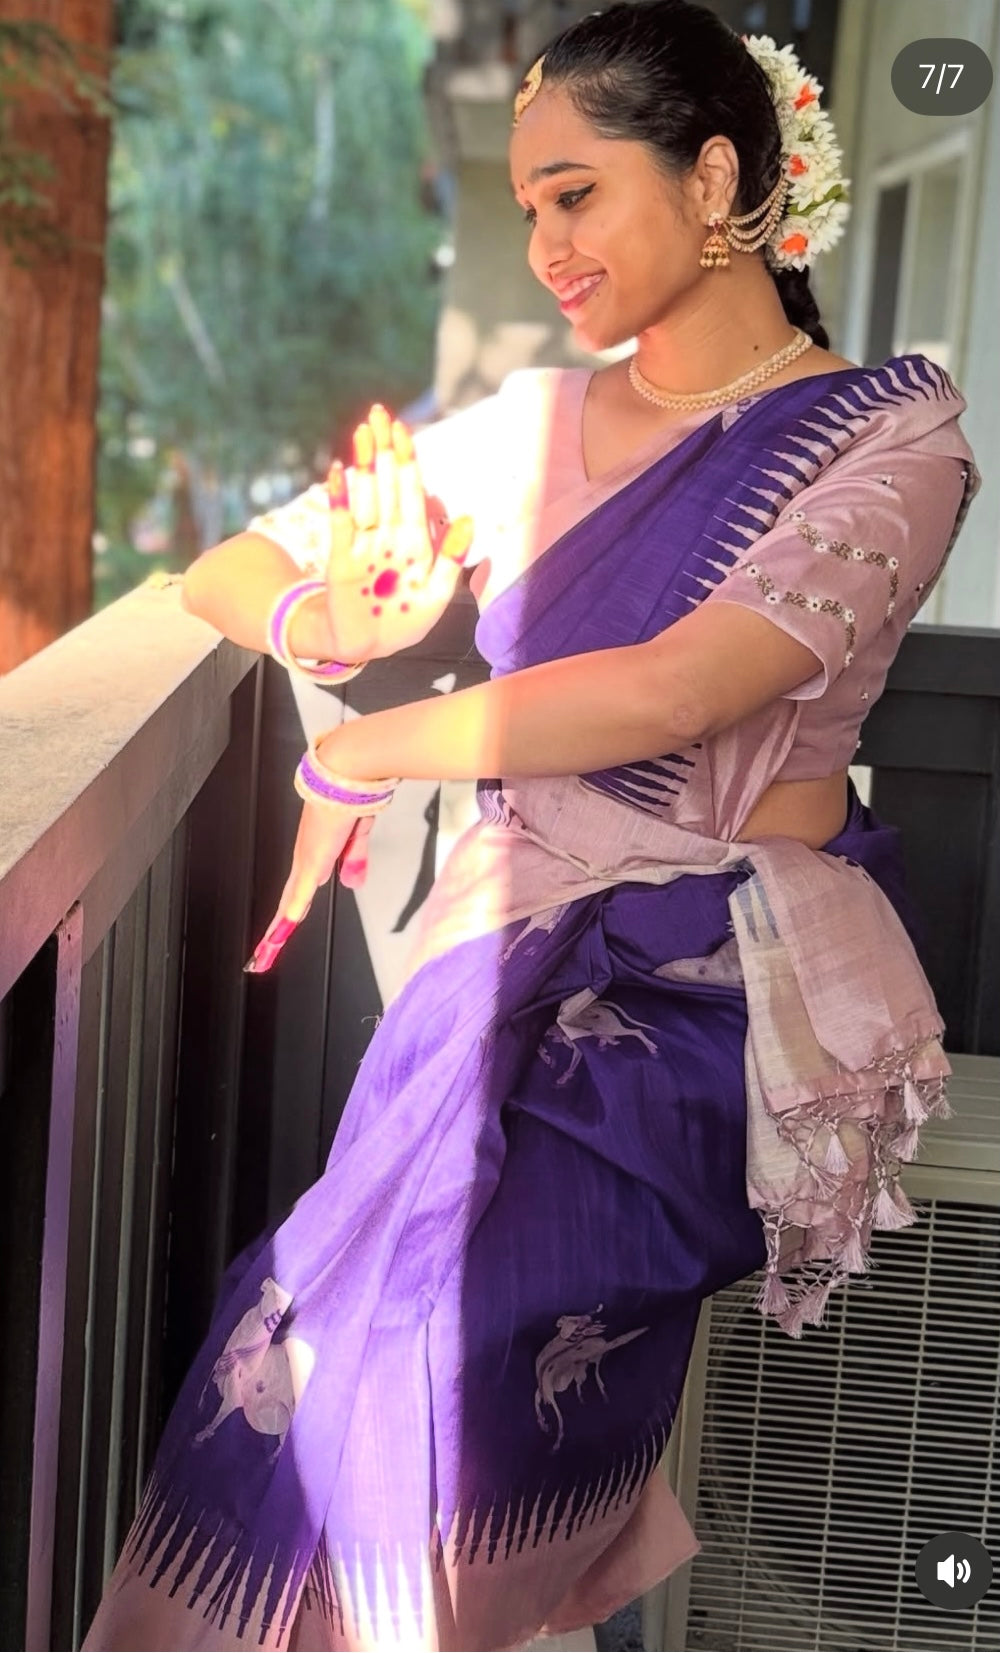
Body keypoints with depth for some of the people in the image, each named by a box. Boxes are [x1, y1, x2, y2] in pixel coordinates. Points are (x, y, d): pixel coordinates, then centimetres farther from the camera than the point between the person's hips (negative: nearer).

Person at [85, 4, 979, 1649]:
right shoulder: (536, 426, 11)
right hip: (515, 958, 4)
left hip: (724, 999, -4)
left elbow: (674, 691, -19)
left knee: (435, 1313, -28)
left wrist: (355, 757, -10)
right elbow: (226, 568, 14)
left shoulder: (891, 433, -3)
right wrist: (319, 623, -9)